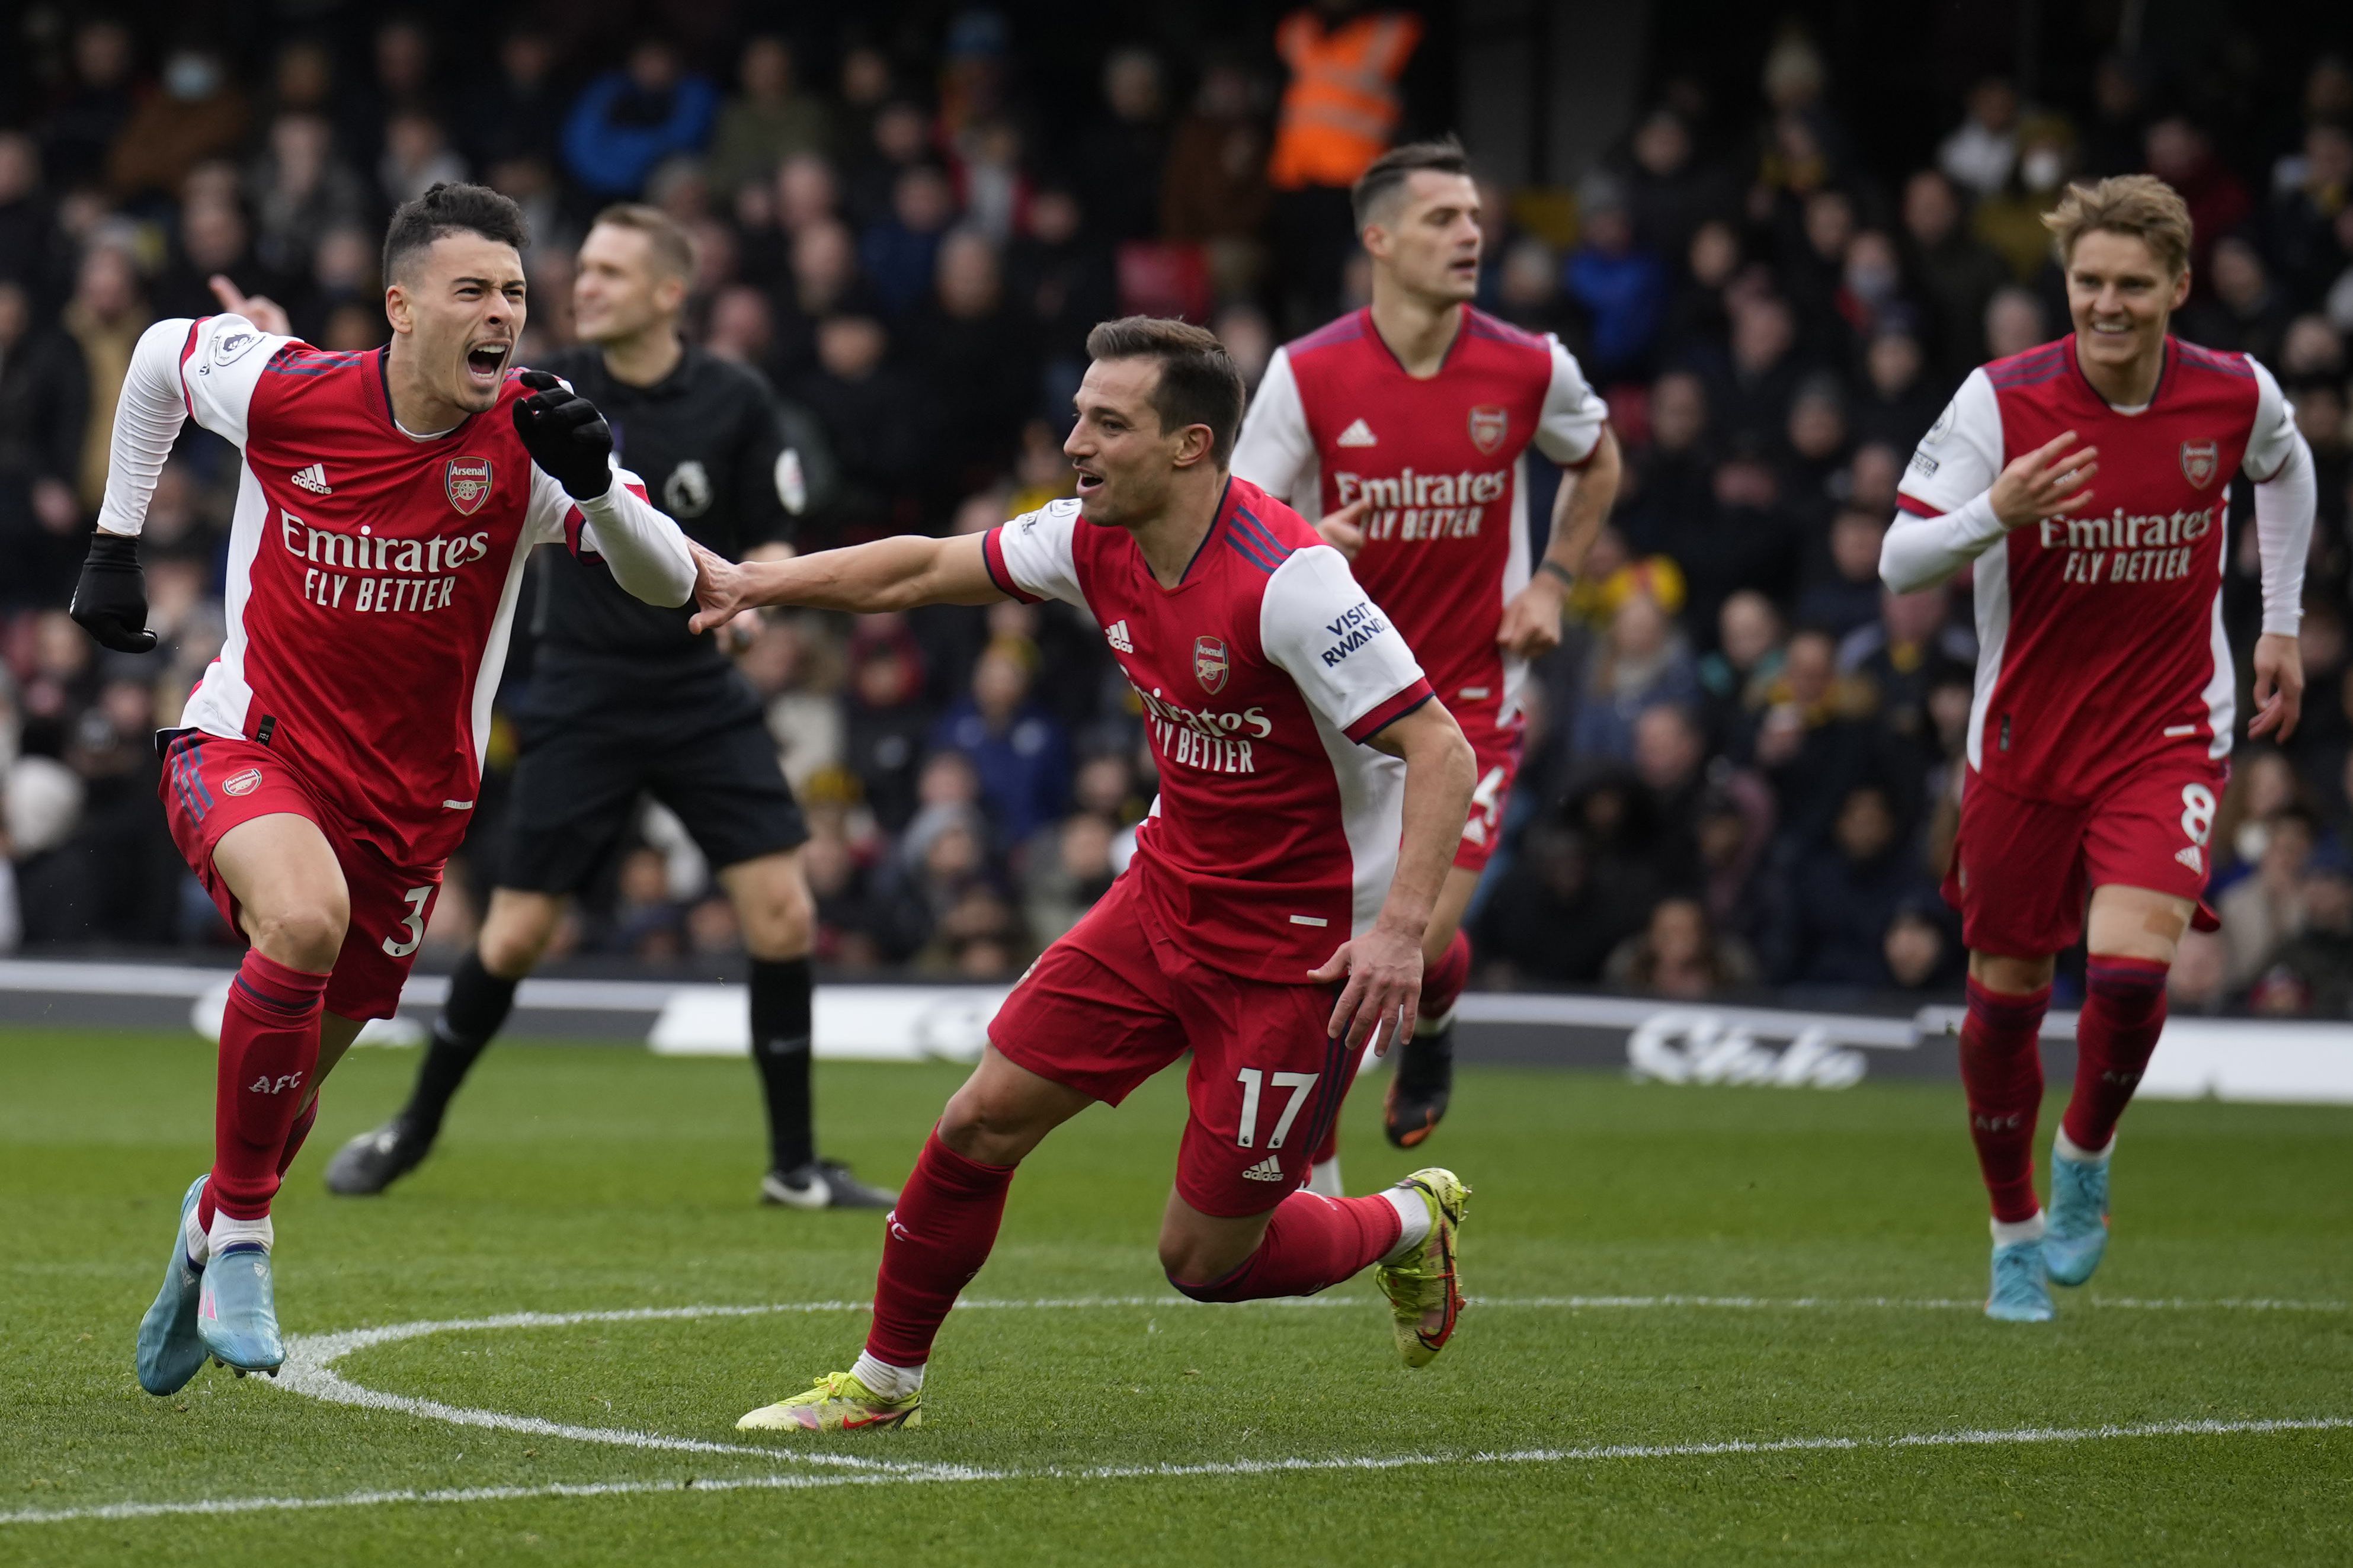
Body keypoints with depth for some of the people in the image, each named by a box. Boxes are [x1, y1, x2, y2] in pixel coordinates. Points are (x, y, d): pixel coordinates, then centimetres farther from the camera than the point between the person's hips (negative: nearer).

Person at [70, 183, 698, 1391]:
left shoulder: (528, 440, -13)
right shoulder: (282, 390, -13)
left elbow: (667, 583, -21)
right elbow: (162, 353, 9)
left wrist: (592, 486, -39)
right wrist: (115, 543, 11)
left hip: (410, 794, 3)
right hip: (245, 745, -3)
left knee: (301, 1068, 11)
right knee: (304, 917, -34)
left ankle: (212, 1220, 47)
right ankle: (242, 1236, -18)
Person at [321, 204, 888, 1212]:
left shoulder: (736, 403, -5)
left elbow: (773, 546, 3)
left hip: (700, 692, 1)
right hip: (581, 700, -1)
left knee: (781, 910, -8)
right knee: (515, 936, -1)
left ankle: (794, 1165, 4)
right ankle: (414, 1129, 22)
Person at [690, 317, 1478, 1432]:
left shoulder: (1286, 581, -26)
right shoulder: (1098, 541, -3)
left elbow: (1439, 749, -27)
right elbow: (929, 569, 14)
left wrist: (1402, 927, -36)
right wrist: (758, 582, 9)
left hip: (1300, 947, -7)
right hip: (1169, 892, 7)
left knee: (1205, 1258, -2)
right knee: (980, 1126, 2)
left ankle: (1406, 1223, 27)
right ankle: (885, 1380, 22)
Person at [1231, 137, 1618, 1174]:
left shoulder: (1529, 370, -5)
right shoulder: (1306, 375, -9)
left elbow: (1597, 461, 18)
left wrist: (1552, 582, 6)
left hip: (1472, 692, 0)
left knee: (1420, 943, -13)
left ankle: (1433, 1022, 26)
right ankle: (1312, 1198, 16)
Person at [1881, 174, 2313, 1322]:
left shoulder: (2235, 397, -8)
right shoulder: (2002, 400, -14)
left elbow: (2285, 467, 18)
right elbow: (1899, 563, -15)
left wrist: (2281, 623, 16)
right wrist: (1993, 513, -34)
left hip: (2167, 733, 0)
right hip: (2025, 741, 0)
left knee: (2132, 961, -21)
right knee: (2006, 994, 7)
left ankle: (2086, 1158, 9)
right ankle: (2016, 1230, 29)